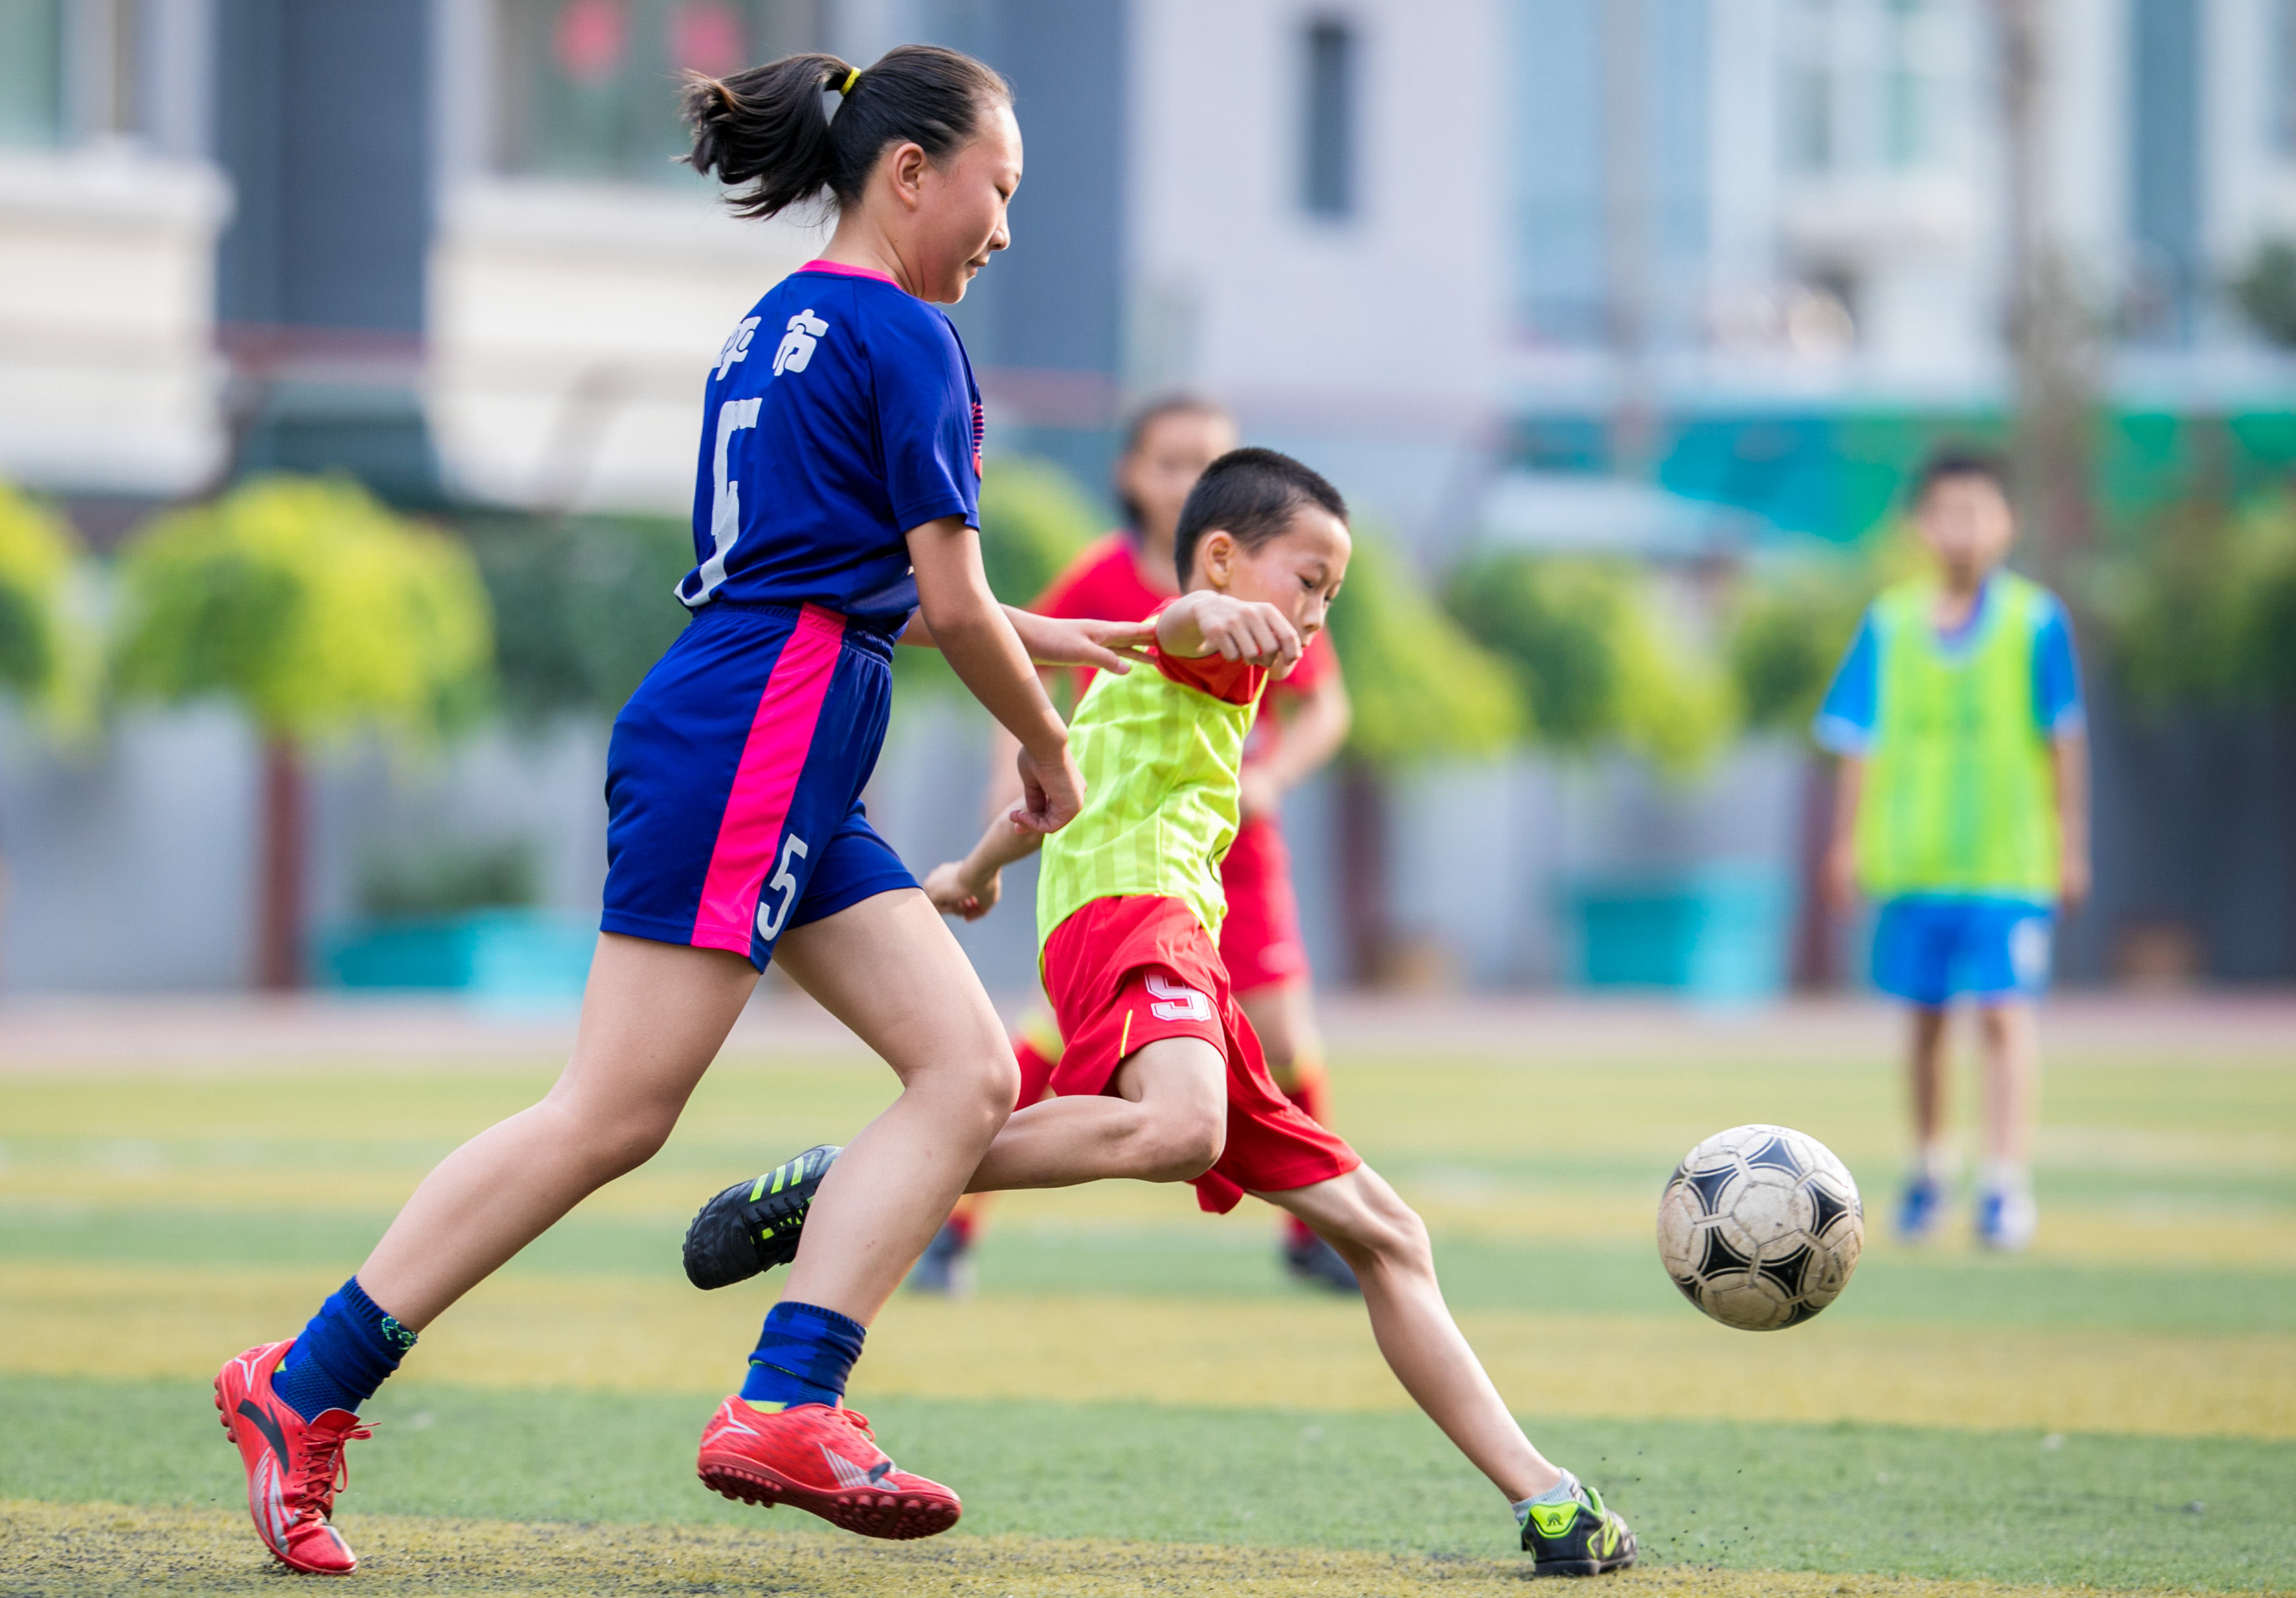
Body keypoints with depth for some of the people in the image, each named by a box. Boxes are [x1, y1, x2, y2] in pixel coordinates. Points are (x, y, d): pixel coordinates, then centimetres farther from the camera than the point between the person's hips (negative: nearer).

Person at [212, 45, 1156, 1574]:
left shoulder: (780, 324, 20)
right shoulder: (907, 338, -8)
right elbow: (949, 602, -7)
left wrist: (1030, 637, 35)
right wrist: (1047, 749, 9)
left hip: (790, 770, 10)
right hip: (743, 750, -10)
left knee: (971, 1070, 2)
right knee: (614, 1115, -10)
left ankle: (788, 1406, -9)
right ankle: (303, 1389, -6)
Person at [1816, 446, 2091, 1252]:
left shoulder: (2036, 620, -3)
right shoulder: (1891, 623, 4)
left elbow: (2064, 741, 1)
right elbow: (1860, 743, 8)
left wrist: (2071, 848, 0)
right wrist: (1847, 845, 6)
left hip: (2009, 859, -3)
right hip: (1913, 854, 3)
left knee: (2005, 1012, -10)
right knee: (1926, 1017, 12)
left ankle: (2007, 1185, -10)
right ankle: (1930, 1168, 28)